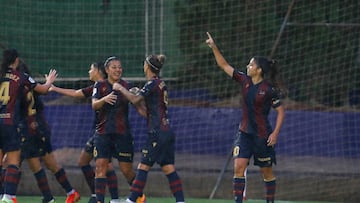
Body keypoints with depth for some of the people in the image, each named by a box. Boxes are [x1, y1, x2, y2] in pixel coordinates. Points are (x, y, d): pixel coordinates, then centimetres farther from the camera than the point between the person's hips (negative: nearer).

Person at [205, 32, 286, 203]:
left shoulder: (269, 90, -13)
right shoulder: (244, 80, 2)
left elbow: (281, 111, -9)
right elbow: (224, 65, 8)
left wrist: (275, 133, -17)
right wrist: (214, 47, 1)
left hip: (262, 135, -5)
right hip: (245, 132, 5)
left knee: (267, 172, 6)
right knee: (239, 167, -9)